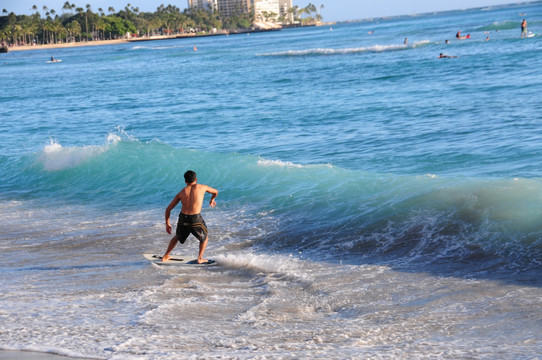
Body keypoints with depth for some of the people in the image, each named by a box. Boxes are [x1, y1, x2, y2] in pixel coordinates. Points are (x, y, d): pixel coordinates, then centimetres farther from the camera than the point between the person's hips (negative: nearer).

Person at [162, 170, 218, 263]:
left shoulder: (181, 192, 11)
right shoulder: (201, 187, 6)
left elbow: (168, 209, 12)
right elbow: (215, 192, 28)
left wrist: (167, 224, 21)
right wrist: (212, 199, 49)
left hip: (183, 218, 3)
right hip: (196, 219, -3)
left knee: (177, 237, 30)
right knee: (204, 238, 25)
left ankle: (165, 256, 36)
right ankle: (200, 258, 15)